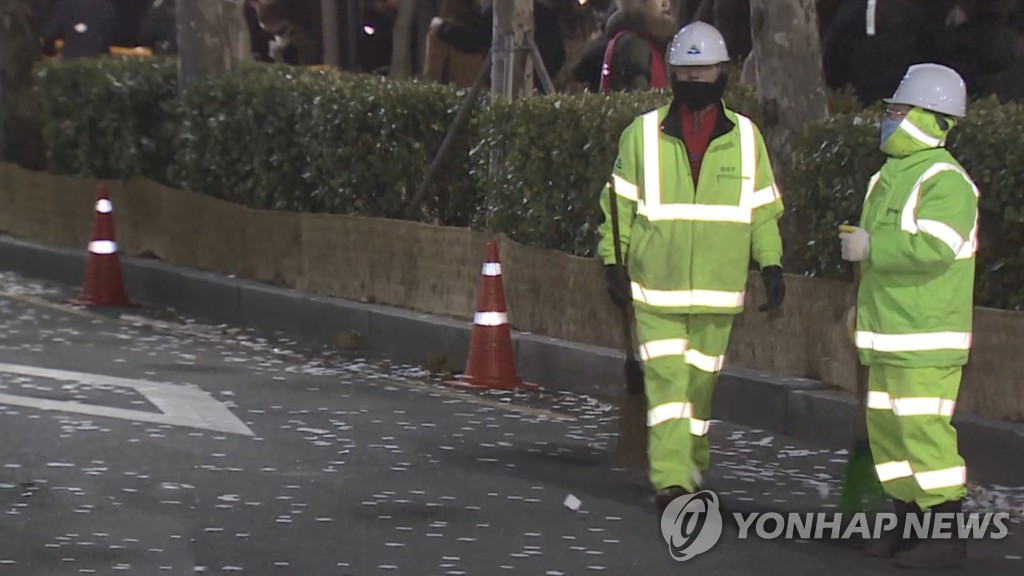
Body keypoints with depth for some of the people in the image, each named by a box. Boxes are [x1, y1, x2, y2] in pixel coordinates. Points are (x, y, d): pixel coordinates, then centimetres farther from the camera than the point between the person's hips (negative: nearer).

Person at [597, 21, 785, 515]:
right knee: (666, 379, -10)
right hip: (655, 287, -2)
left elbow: (762, 208, 11)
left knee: (701, 382, 10)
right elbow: (619, 202, 8)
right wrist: (613, 261, 4)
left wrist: (771, 265, 4)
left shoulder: (745, 137, 6)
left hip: (717, 288, 2)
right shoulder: (642, 134, 3)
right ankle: (670, 481, -13)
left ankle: (691, 472, 24)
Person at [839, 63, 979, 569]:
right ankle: (908, 523, 20)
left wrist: (870, 247, -19)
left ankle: (947, 533, -6)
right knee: (887, 426, 11)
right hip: (888, 331, 10)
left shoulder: (944, 181, -14)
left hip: (928, 334, -10)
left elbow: (934, 248, -28)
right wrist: (864, 301, 23)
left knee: (923, 427, -11)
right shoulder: (889, 177, 17)